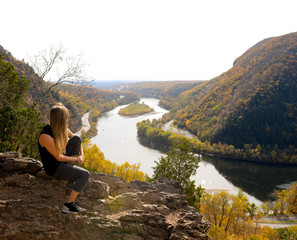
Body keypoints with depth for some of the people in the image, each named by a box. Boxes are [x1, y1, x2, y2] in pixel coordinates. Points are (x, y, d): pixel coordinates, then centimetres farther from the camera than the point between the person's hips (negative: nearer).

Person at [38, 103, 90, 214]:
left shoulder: (61, 128, -5)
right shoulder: (46, 136, -29)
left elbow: (77, 141, 9)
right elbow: (59, 157, -24)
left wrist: (82, 155, -6)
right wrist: (76, 159, -11)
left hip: (62, 160, 8)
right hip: (54, 168, -8)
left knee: (76, 139, -6)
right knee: (85, 174, -19)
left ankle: (70, 167, 4)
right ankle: (69, 205, -18)